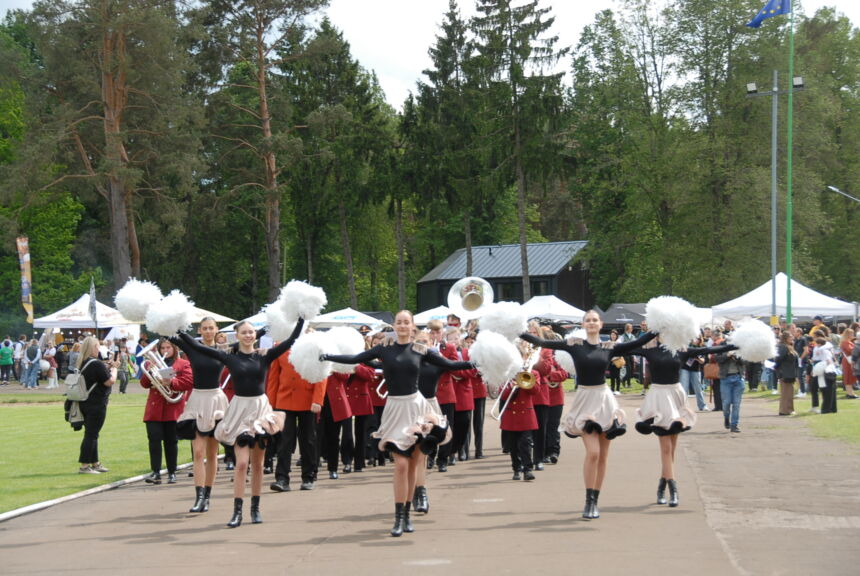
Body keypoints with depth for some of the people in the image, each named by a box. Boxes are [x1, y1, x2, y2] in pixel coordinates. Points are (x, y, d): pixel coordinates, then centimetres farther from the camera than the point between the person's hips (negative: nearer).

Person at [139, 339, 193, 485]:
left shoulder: (183, 364, 5)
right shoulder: (154, 363, 15)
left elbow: (189, 381, -9)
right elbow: (144, 384, 9)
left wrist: (171, 382, -20)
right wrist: (150, 371, -10)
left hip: (173, 408, -2)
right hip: (154, 408, 2)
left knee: (171, 441, 4)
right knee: (154, 440, -8)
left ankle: (172, 473, 11)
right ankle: (156, 473, -11)